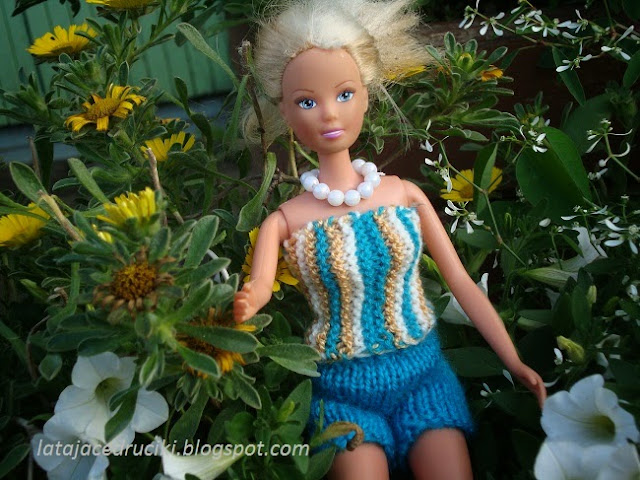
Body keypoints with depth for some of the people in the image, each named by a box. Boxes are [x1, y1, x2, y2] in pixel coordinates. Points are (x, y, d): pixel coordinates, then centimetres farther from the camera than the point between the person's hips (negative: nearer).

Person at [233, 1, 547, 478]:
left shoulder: (404, 193, -4)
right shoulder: (285, 220, -8)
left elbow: (462, 282, 0)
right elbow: (256, 291, -21)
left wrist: (514, 362, -2)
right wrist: (245, 304, -44)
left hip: (423, 371, 2)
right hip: (344, 386, -1)